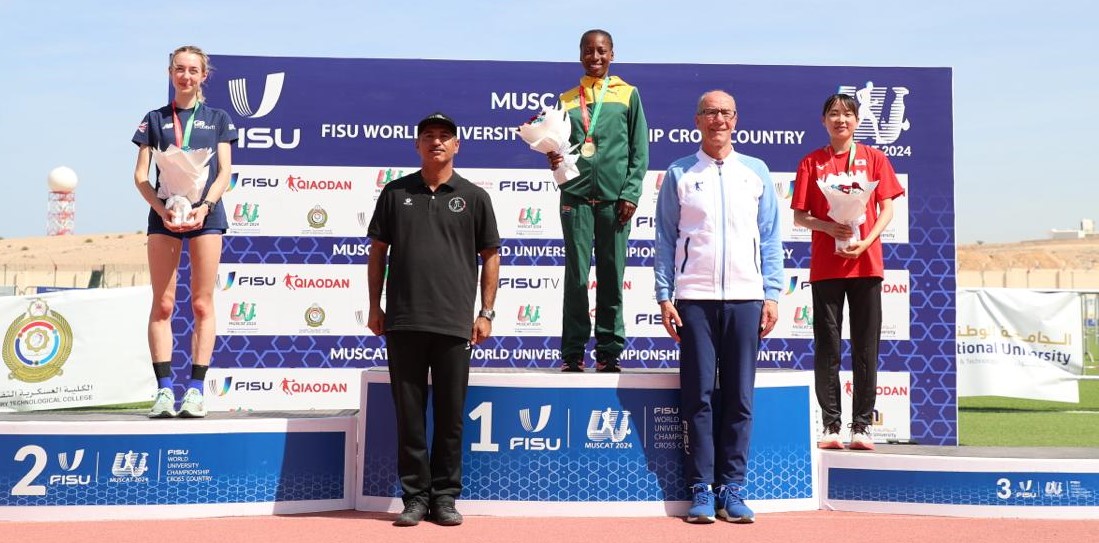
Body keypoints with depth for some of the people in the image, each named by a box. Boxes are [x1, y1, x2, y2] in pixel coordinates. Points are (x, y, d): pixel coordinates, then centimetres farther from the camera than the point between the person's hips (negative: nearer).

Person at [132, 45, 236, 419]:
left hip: (206, 214, -1)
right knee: (163, 304, -3)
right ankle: (164, 390, -3)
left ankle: (195, 389, -1)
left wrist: (204, 207, -13)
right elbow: (140, 174, 6)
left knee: (202, 304, -2)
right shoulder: (155, 119, 13)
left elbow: (225, 172, 4)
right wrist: (162, 210, -11)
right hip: (164, 214, 1)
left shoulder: (217, 119, 12)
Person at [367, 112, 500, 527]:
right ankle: (415, 496, 14)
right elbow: (378, 251, 11)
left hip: (454, 323, -1)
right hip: (404, 321, 1)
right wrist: (374, 306, 5)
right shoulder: (396, 193, 9)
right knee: (409, 414, 5)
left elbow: (490, 256, 7)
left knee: (450, 415, 5)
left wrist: (486, 312, 1)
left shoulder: (473, 197, 6)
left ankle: (445, 496, 15)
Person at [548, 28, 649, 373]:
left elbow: (639, 150, 5)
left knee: (612, 276, 2)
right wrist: (554, 160, -9)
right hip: (576, 196, 1)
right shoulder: (567, 99, 13)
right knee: (576, 275, -1)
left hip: (614, 198, -1)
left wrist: (630, 194, -4)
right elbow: (558, 144, 15)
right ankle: (573, 352, 3)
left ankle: (609, 350, 8)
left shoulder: (627, 94, 9)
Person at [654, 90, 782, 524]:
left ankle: (732, 489, 9)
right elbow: (665, 239, 6)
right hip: (695, 298, -1)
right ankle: (701, 490, 4)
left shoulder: (756, 172, 12)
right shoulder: (679, 174, 8)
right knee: (698, 396, -1)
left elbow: (770, 238, 11)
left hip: (745, 297, 1)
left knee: (739, 398, 2)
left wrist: (771, 294, 2)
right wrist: (664, 297, -2)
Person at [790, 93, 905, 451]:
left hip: (866, 263, 0)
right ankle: (830, 425, 6)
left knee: (866, 348, 1)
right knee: (827, 348, 1)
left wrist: (866, 241, -12)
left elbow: (887, 209, 4)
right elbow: (799, 216, 5)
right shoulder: (811, 163, 7)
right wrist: (826, 226, -15)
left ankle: (861, 426, 7)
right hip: (825, 266, 0)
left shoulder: (874, 159, 8)